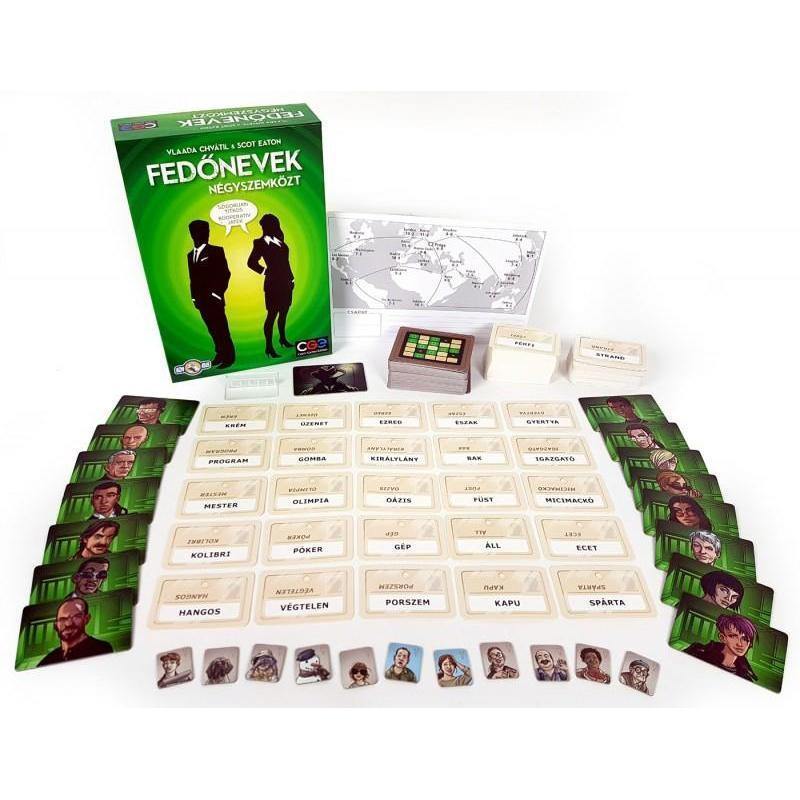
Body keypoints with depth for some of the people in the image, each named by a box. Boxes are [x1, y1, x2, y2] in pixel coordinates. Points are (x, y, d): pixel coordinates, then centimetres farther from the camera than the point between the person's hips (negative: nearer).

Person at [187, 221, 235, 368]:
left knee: (222, 329, 0)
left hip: (214, 300, -5)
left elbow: (225, 274, -7)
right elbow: (192, 278, 14)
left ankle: (229, 356, 10)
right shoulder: (190, 255, 13)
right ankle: (220, 353, 22)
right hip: (201, 301, 5)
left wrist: (217, 294, -12)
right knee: (212, 330, 11)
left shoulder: (216, 251, -4)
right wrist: (194, 298, 9)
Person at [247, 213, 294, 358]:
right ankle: (269, 348, 2)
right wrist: (266, 272, -3)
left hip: (286, 282, 7)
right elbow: (251, 262, -4)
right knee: (272, 315, -3)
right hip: (273, 284, -7)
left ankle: (283, 339, 32)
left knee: (283, 313, 17)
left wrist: (290, 278, 13)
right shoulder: (261, 243, -7)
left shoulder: (279, 239, 10)